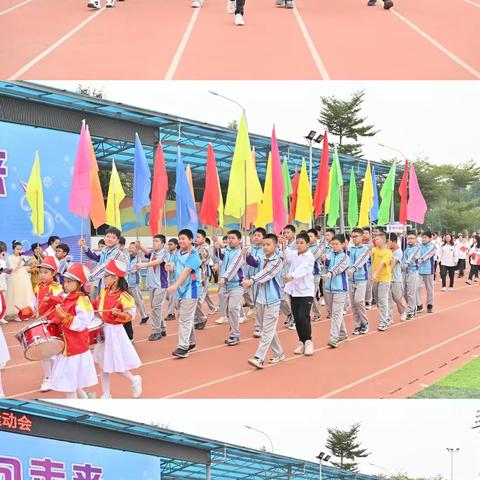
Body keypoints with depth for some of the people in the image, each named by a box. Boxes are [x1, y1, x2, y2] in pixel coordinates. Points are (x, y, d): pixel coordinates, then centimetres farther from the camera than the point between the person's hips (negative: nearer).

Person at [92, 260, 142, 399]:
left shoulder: (123, 296, -19)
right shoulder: (103, 292, 3)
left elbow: (130, 315, -19)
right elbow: (96, 304, 18)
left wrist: (118, 313, -34)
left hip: (114, 331, -7)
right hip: (102, 329, 7)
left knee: (116, 365, 2)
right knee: (103, 363, 13)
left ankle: (134, 380, 31)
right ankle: (106, 395, 24)